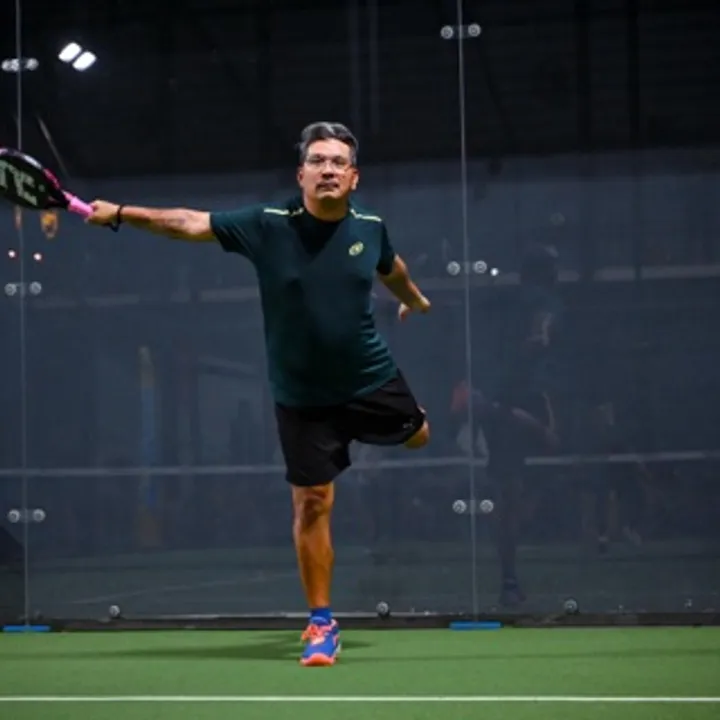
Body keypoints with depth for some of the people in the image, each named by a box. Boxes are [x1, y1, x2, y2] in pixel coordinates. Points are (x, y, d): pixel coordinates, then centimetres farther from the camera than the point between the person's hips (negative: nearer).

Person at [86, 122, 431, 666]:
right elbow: (191, 223, -15)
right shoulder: (267, 226, -17)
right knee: (312, 504, 0)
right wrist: (122, 213, -24)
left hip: (372, 381, 3)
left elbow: (392, 269, 15)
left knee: (418, 436, 23)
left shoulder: (370, 229, -8)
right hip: (303, 396, -3)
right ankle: (322, 624, 13)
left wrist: (415, 300, 35)